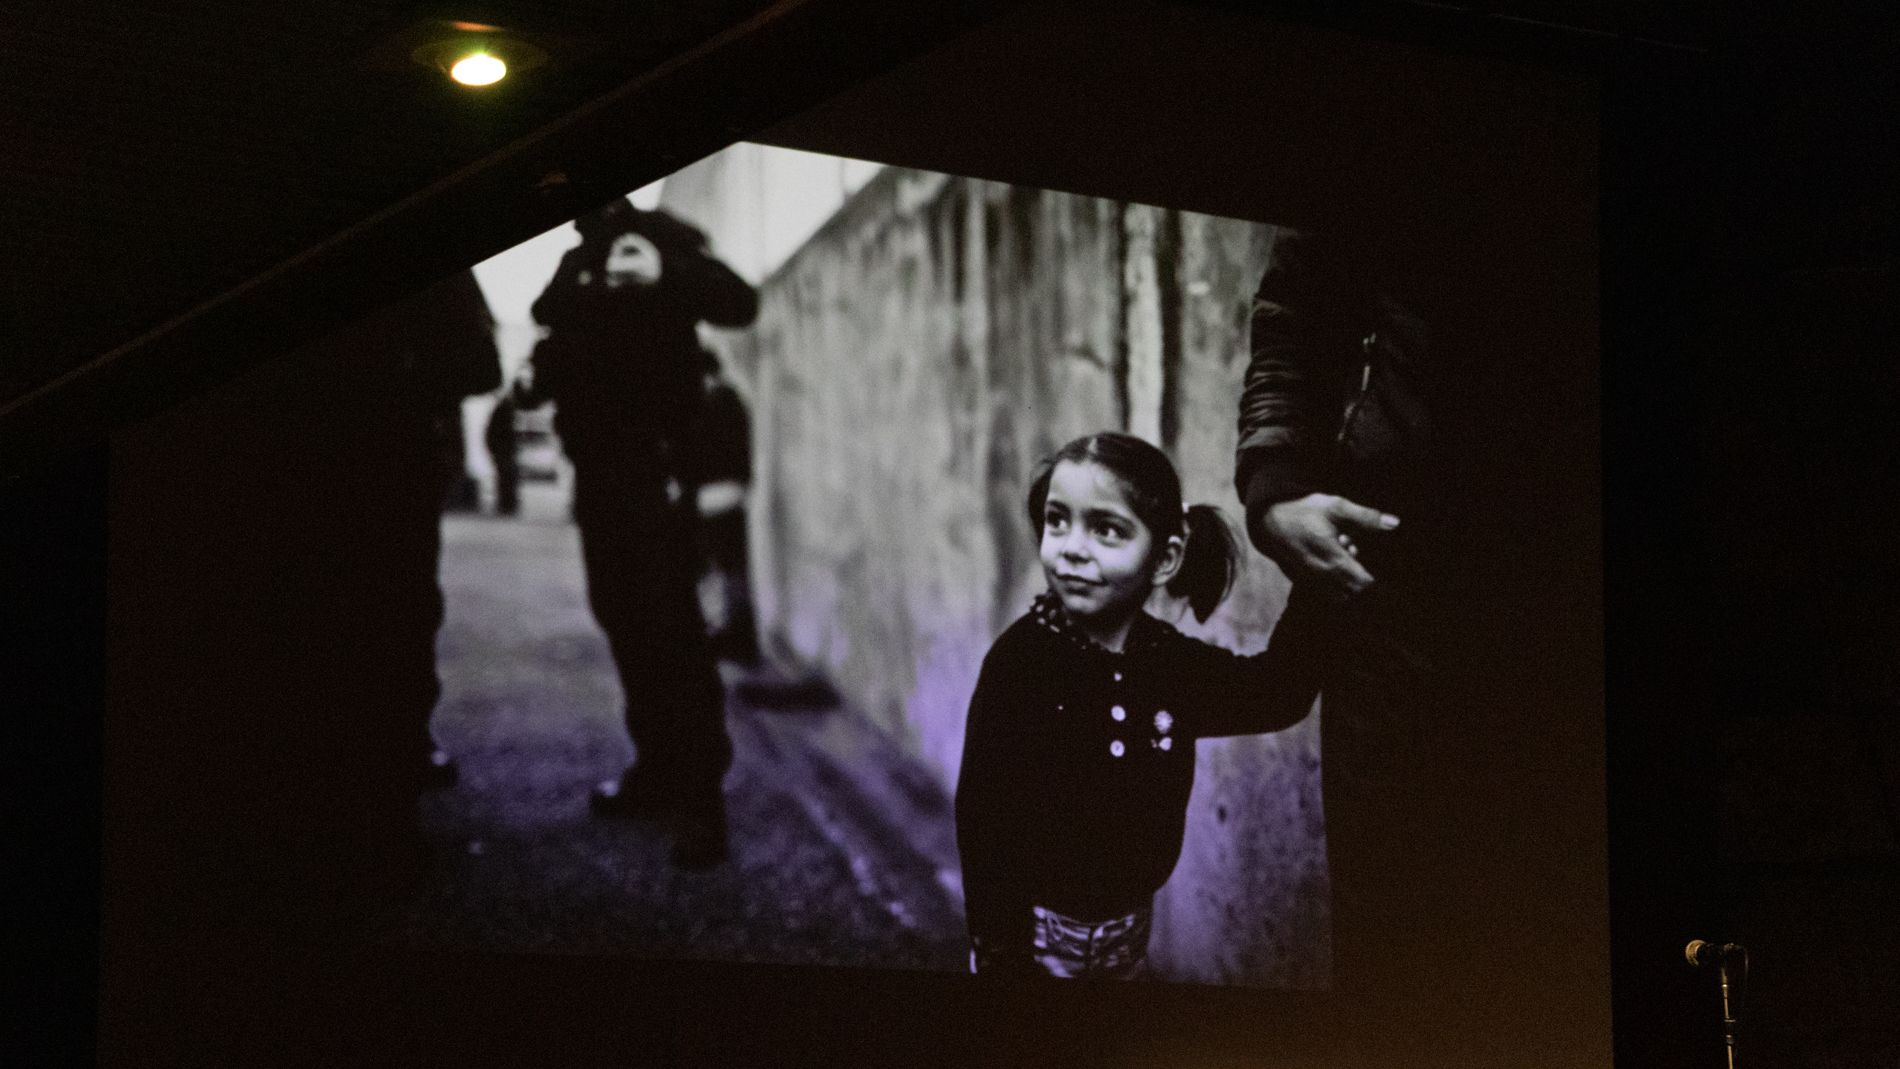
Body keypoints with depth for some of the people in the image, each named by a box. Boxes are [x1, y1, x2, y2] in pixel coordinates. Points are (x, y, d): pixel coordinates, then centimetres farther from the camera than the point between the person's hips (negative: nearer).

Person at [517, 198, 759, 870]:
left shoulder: (661, 237, -5)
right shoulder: (577, 264, 14)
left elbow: (740, 304, -18)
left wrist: (666, 275, -34)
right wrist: (537, 377, -1)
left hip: (652, 460, -7)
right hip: (597, 461, 7)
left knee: (669, 625, -11)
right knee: (622, 618, 10)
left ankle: (701, 797, -11)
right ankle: (659, 770, 20)